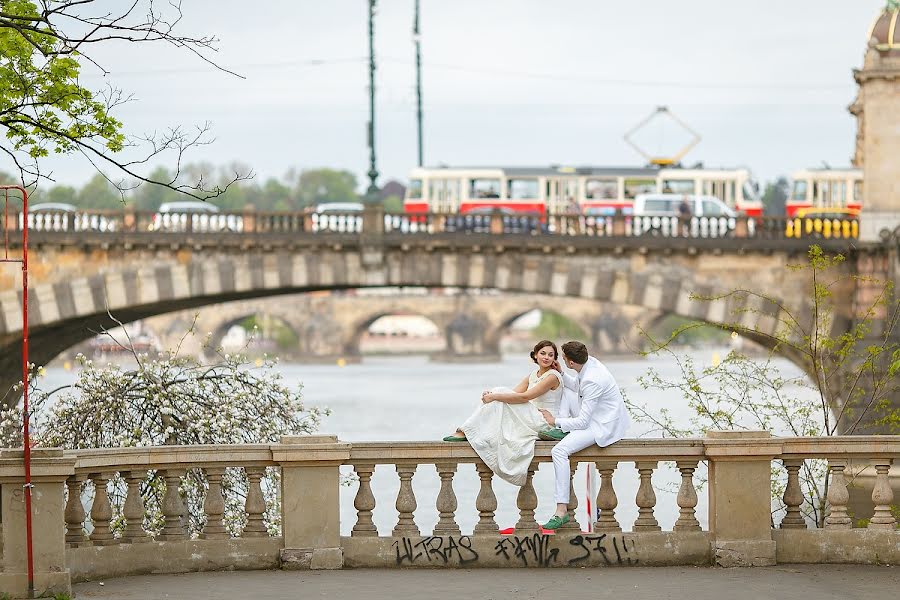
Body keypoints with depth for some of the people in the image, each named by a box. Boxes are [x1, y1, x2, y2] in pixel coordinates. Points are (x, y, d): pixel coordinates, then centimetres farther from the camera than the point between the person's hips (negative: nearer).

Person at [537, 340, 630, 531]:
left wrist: (555, 421, -11)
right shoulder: (590, 362, 0)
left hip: (604, 427, -11)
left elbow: (582, 422, -23)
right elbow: (576, 386, 24)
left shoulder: (592, 381, -27)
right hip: (601, 419, 11)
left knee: (559, 451, -24)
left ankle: (562, 510, -26)